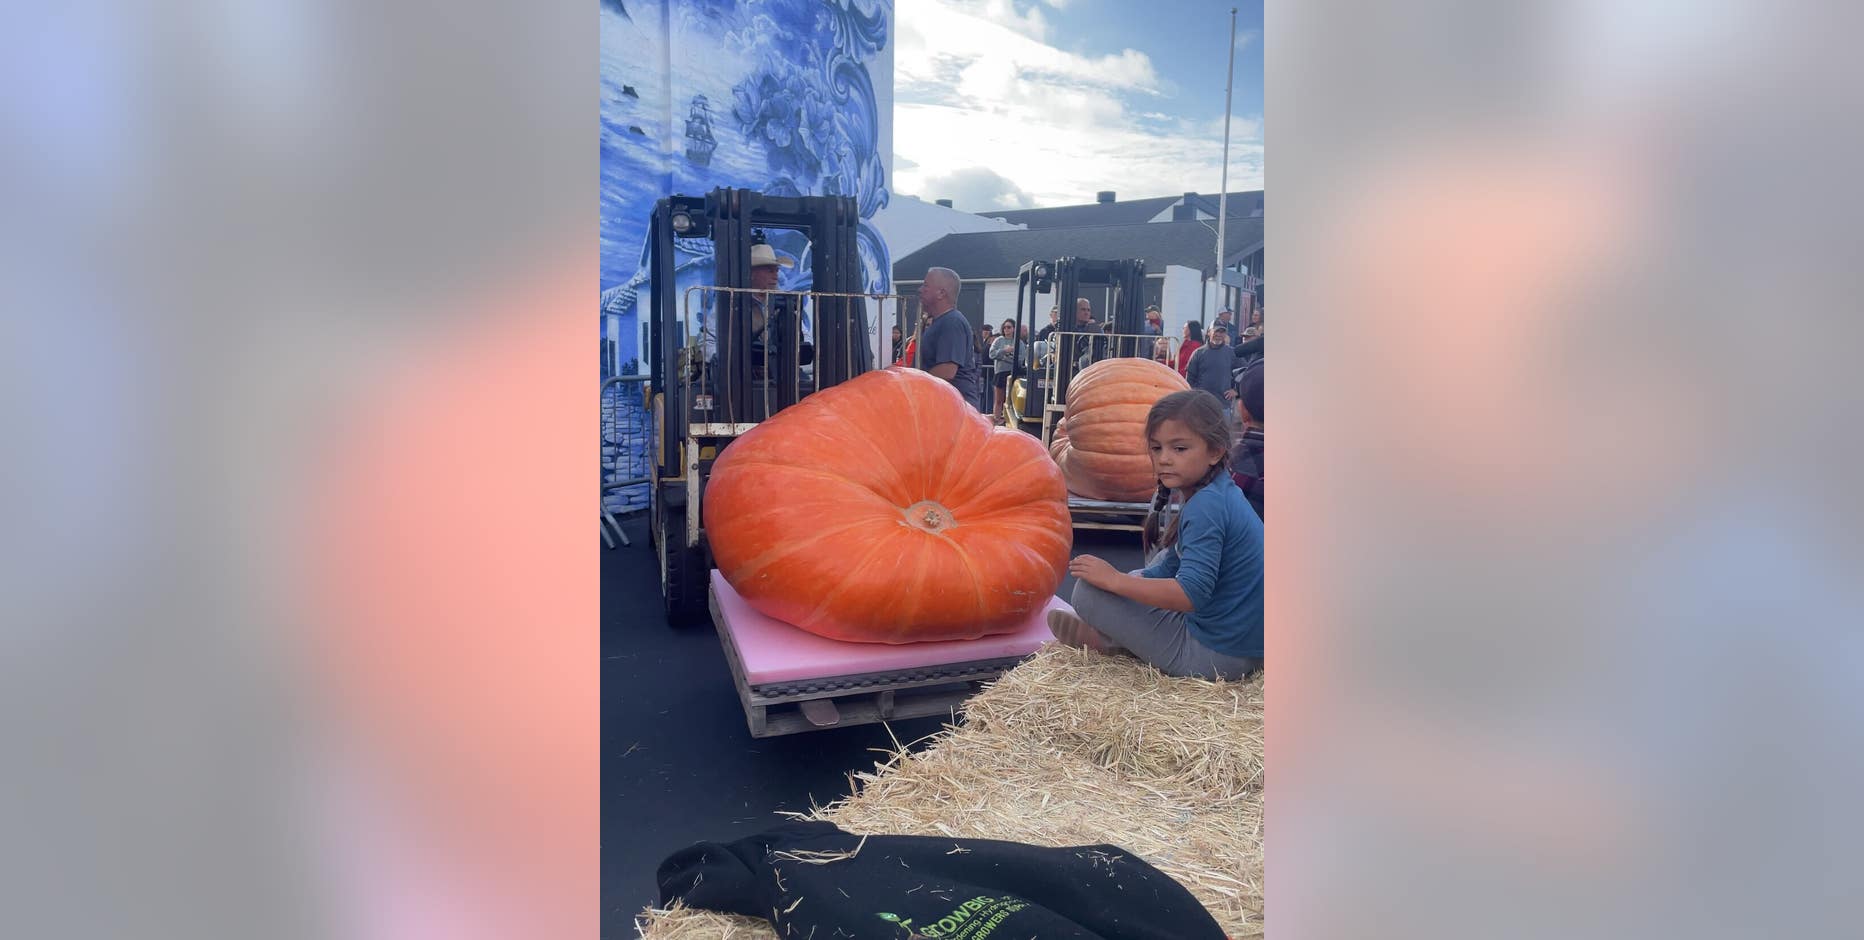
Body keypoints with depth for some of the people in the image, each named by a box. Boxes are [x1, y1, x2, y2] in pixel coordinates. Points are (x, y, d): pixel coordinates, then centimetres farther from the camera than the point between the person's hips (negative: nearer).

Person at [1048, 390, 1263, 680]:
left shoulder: (1206, 506, -22)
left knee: (1088, 589, -14)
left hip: (1211, 655, -10)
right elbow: (1170, 568, 16)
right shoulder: (1222, 493, 8)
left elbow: (1192, 593, -31)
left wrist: (1114, 580, -24)